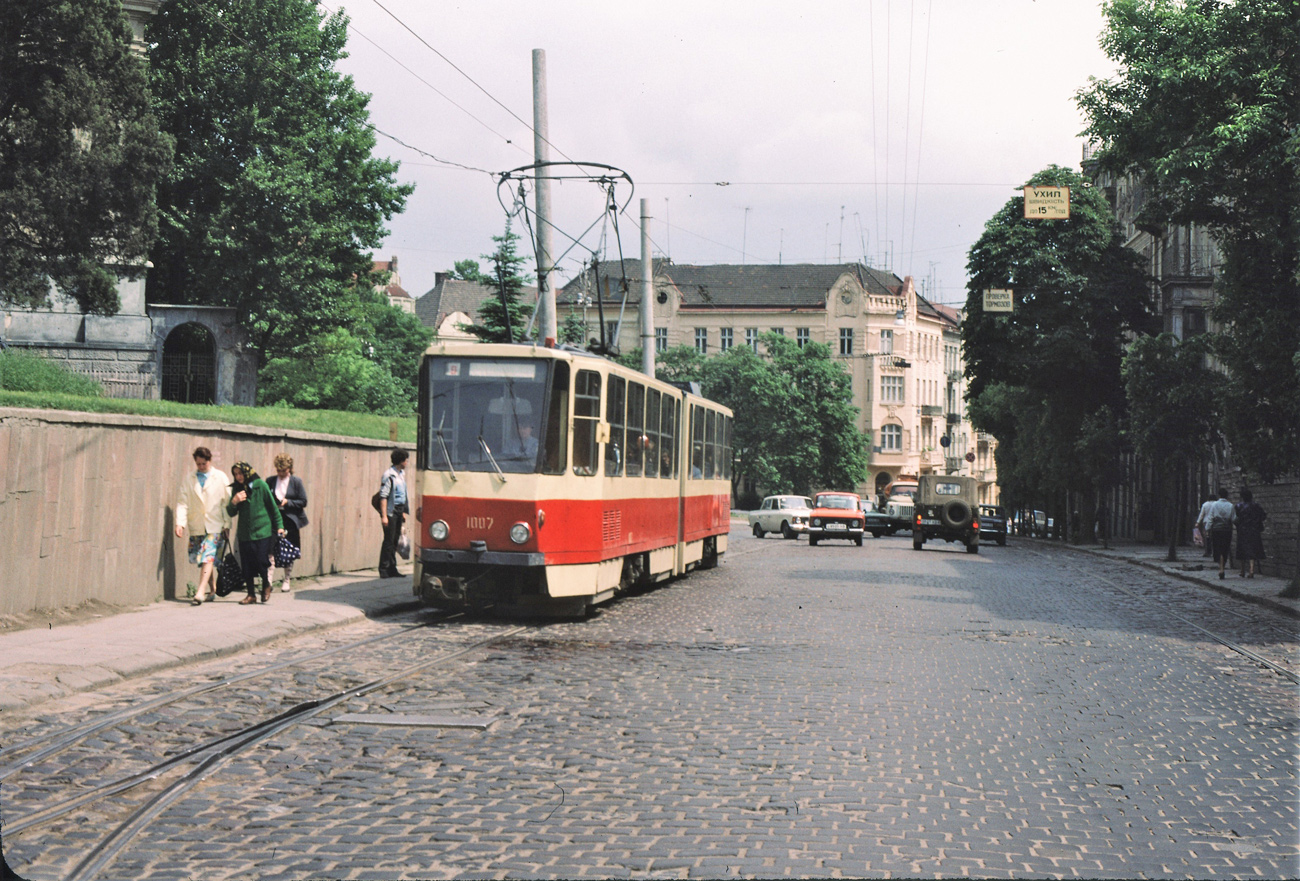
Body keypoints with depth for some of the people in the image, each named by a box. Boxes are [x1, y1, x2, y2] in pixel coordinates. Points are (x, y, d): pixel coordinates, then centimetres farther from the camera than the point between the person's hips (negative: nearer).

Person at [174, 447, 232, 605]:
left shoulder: (220, 477, 4)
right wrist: (180, 523, -11)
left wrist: (227, 525, -2)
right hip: (196, 527, 3)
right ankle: (213, 589, 23)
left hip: (215, 526, -3)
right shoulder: (188, 479, 9)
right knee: (201, 558, 8)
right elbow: (183, 503, 2)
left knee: (208, 557, -15)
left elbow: (227, 503, 4)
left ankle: (200, 593, -21)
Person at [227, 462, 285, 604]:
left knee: (262, 562, -6)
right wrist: (234, 502, -10)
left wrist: (279, 526, 2)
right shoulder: (236, 489, 9)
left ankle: (266, 586, 20)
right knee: (247, 566, 2)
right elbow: (231, 513, 10)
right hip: (245, 533, 4)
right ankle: (251, 594, 14)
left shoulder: (260, 485, -2)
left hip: (262, 531, -4)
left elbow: (272, 506, 3)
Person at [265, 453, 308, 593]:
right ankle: (269, 577, -12)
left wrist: (287, 502, -14)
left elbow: (303, 502, -2)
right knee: (271, 548, -11)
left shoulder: (296, 481, -1)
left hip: (290, 520, -1)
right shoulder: (270, 480, 6)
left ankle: (287, 581, 18)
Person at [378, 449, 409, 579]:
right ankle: (384, 570, -1)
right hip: (391, 511, -8)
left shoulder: (401, 473, 14)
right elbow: (383, 496, -16)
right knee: (389, 540, -6)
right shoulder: (389, 475, -13)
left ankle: (392, 569, 15)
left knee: (395, 540, 10)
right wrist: (384, 516, -21)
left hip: (399, 510, 8)